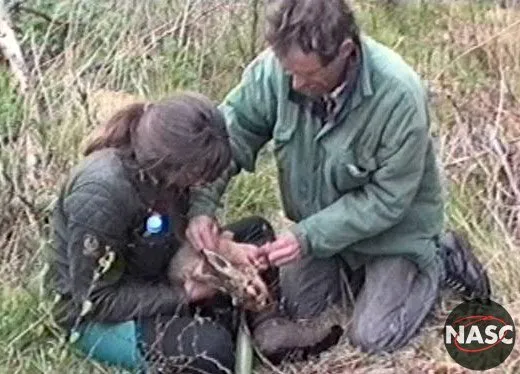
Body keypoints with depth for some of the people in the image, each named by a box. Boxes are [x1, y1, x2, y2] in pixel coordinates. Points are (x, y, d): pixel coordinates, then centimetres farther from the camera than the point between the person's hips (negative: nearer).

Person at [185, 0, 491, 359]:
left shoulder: (399, 94, -38)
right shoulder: (276, 66, -27)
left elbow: (387, 199, -29)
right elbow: (229, 133, -15)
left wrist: (309, 236, -33)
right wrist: (202, 203, -30)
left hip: (393, 226, -5)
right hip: (319, 221, 5)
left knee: (373, 337, -1)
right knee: (298, 310, 13)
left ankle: (440, 259, 20)